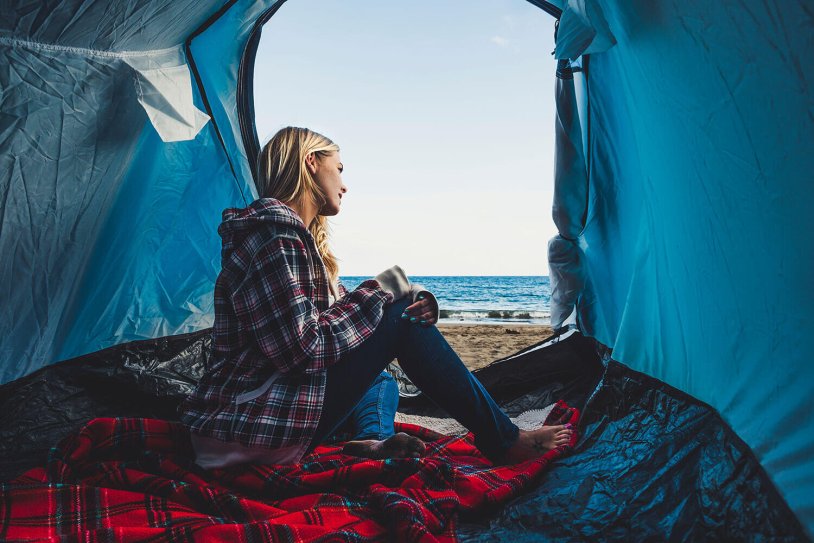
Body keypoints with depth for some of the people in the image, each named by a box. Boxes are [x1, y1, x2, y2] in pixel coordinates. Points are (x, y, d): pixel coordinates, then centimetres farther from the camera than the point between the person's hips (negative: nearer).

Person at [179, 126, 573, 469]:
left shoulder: (302, 237, 15)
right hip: (248, 435, -10)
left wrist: (415, 298, -6)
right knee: (400, 318, -12)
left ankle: (373, 437, -2)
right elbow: (303, 349, -24)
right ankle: (504, 443, -2)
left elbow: (342, 312, 12)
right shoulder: (275, 230, -17)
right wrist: (382, 289, -13)